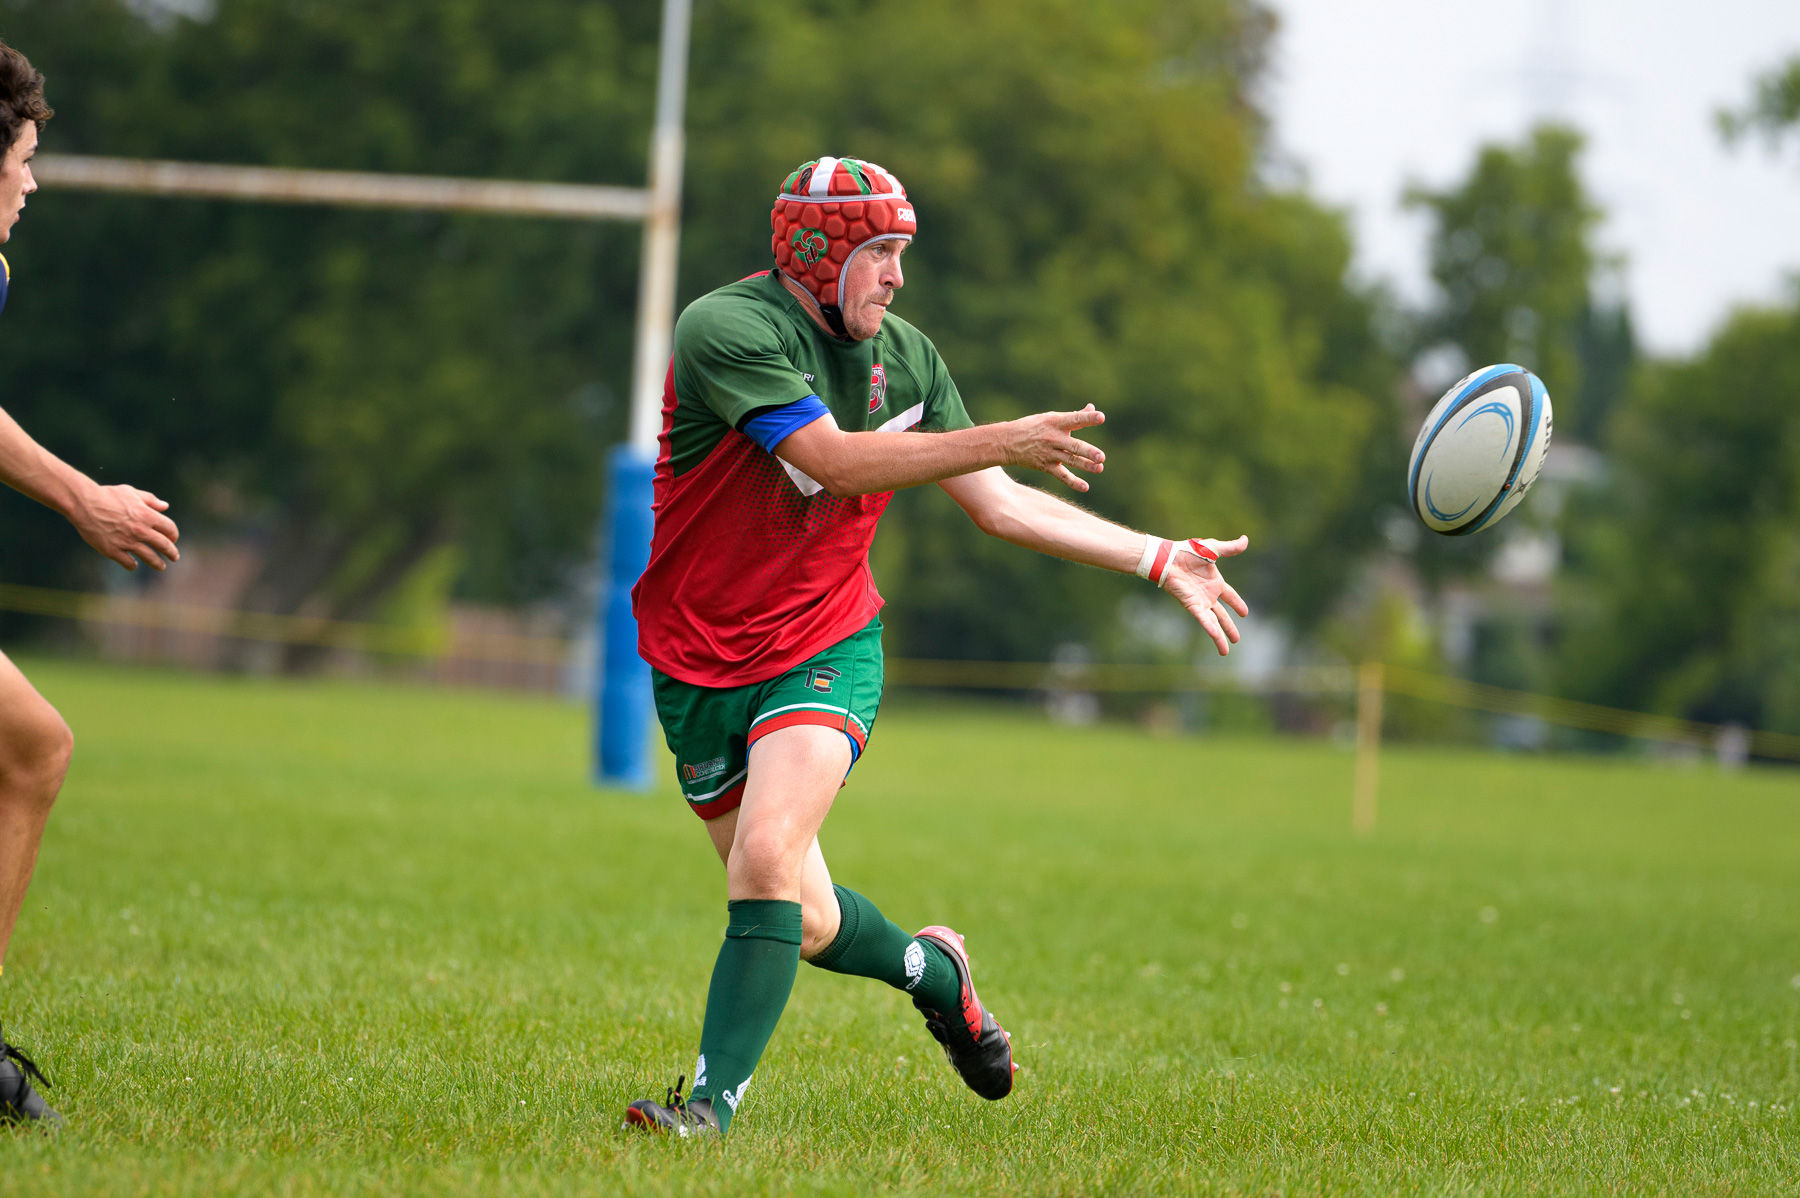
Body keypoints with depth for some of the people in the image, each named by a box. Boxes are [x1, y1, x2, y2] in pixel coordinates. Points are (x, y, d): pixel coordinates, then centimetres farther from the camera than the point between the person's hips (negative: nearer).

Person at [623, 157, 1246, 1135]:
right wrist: (1001, 441, -30)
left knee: (767, 855, -24)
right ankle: (932, 968, 36)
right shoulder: (724, 330, -17)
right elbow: (834, 461, -27)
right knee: (804, 923, 5)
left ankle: (713, 1101, -20)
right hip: (699, 665, -2)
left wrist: (1159, 559, 6)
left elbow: (1002, 504, 9)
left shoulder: (904, 358, 2)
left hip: (825, 650, 2)